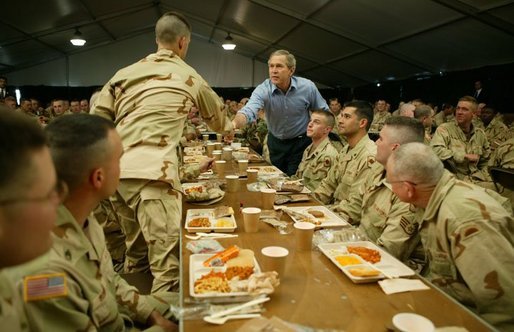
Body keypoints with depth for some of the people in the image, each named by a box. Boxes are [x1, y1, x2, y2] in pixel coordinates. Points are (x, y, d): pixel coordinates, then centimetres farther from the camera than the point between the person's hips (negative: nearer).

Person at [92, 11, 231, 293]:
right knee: (167, 259, -8)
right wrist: (227, 127, 53)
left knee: (135, 252, 25)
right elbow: (217, 117, 30)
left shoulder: (126, 73, 18)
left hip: (116, 170, 7)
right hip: (151, 172, -6)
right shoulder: (189, 77, 11)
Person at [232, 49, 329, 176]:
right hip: (275, 142, 1)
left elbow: (325, 113, -1)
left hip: (301, 142, -1)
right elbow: (248, 111, -38)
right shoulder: (263, 90, -19)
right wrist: (234, 123, -59)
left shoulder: (308, 87, -15)